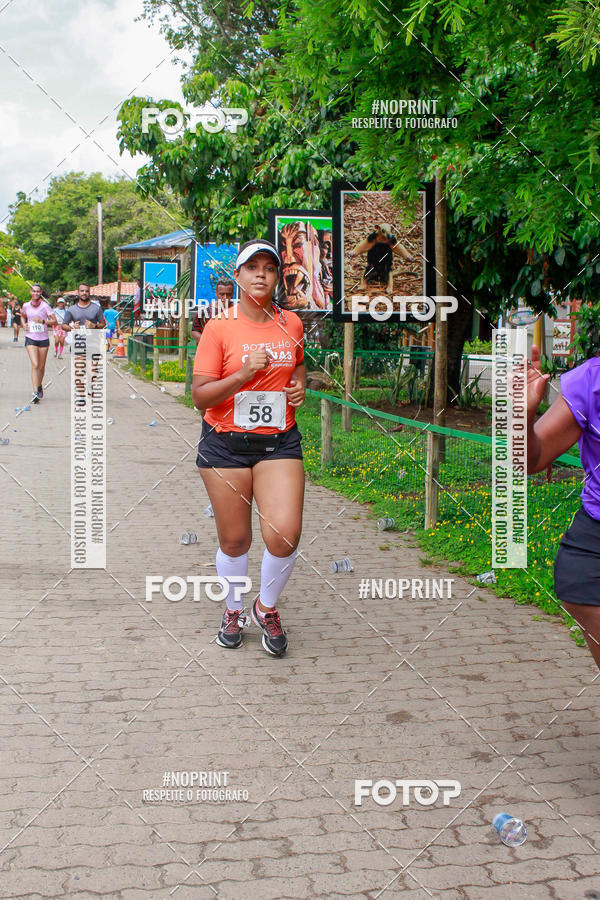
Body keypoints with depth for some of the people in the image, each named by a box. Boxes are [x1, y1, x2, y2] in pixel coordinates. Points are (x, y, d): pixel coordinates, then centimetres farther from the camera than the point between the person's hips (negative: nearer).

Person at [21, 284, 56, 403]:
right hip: (30, 339, 0)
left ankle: (40, 386, 36)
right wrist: (24, 324, 5)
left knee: (41, 366, 10)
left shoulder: (45, 306, -5)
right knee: (35, 365, -15)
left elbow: (54, 321, -6)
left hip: (43, 339, 0)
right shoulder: (26, 306, 3)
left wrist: (42, 321, -20)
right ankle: (35, 393, -20)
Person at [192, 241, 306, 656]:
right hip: (225, 445, -2)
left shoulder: (291, 324, 5)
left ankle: (267, 607, 18)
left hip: (279, 442, 2)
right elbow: (200, 395, -10)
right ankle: (233, 610, 35)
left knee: (285, 535, -11)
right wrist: (243, 374, -22)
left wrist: (300, 383, 7)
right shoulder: (219, 327, -7)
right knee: (234, 540, 7)